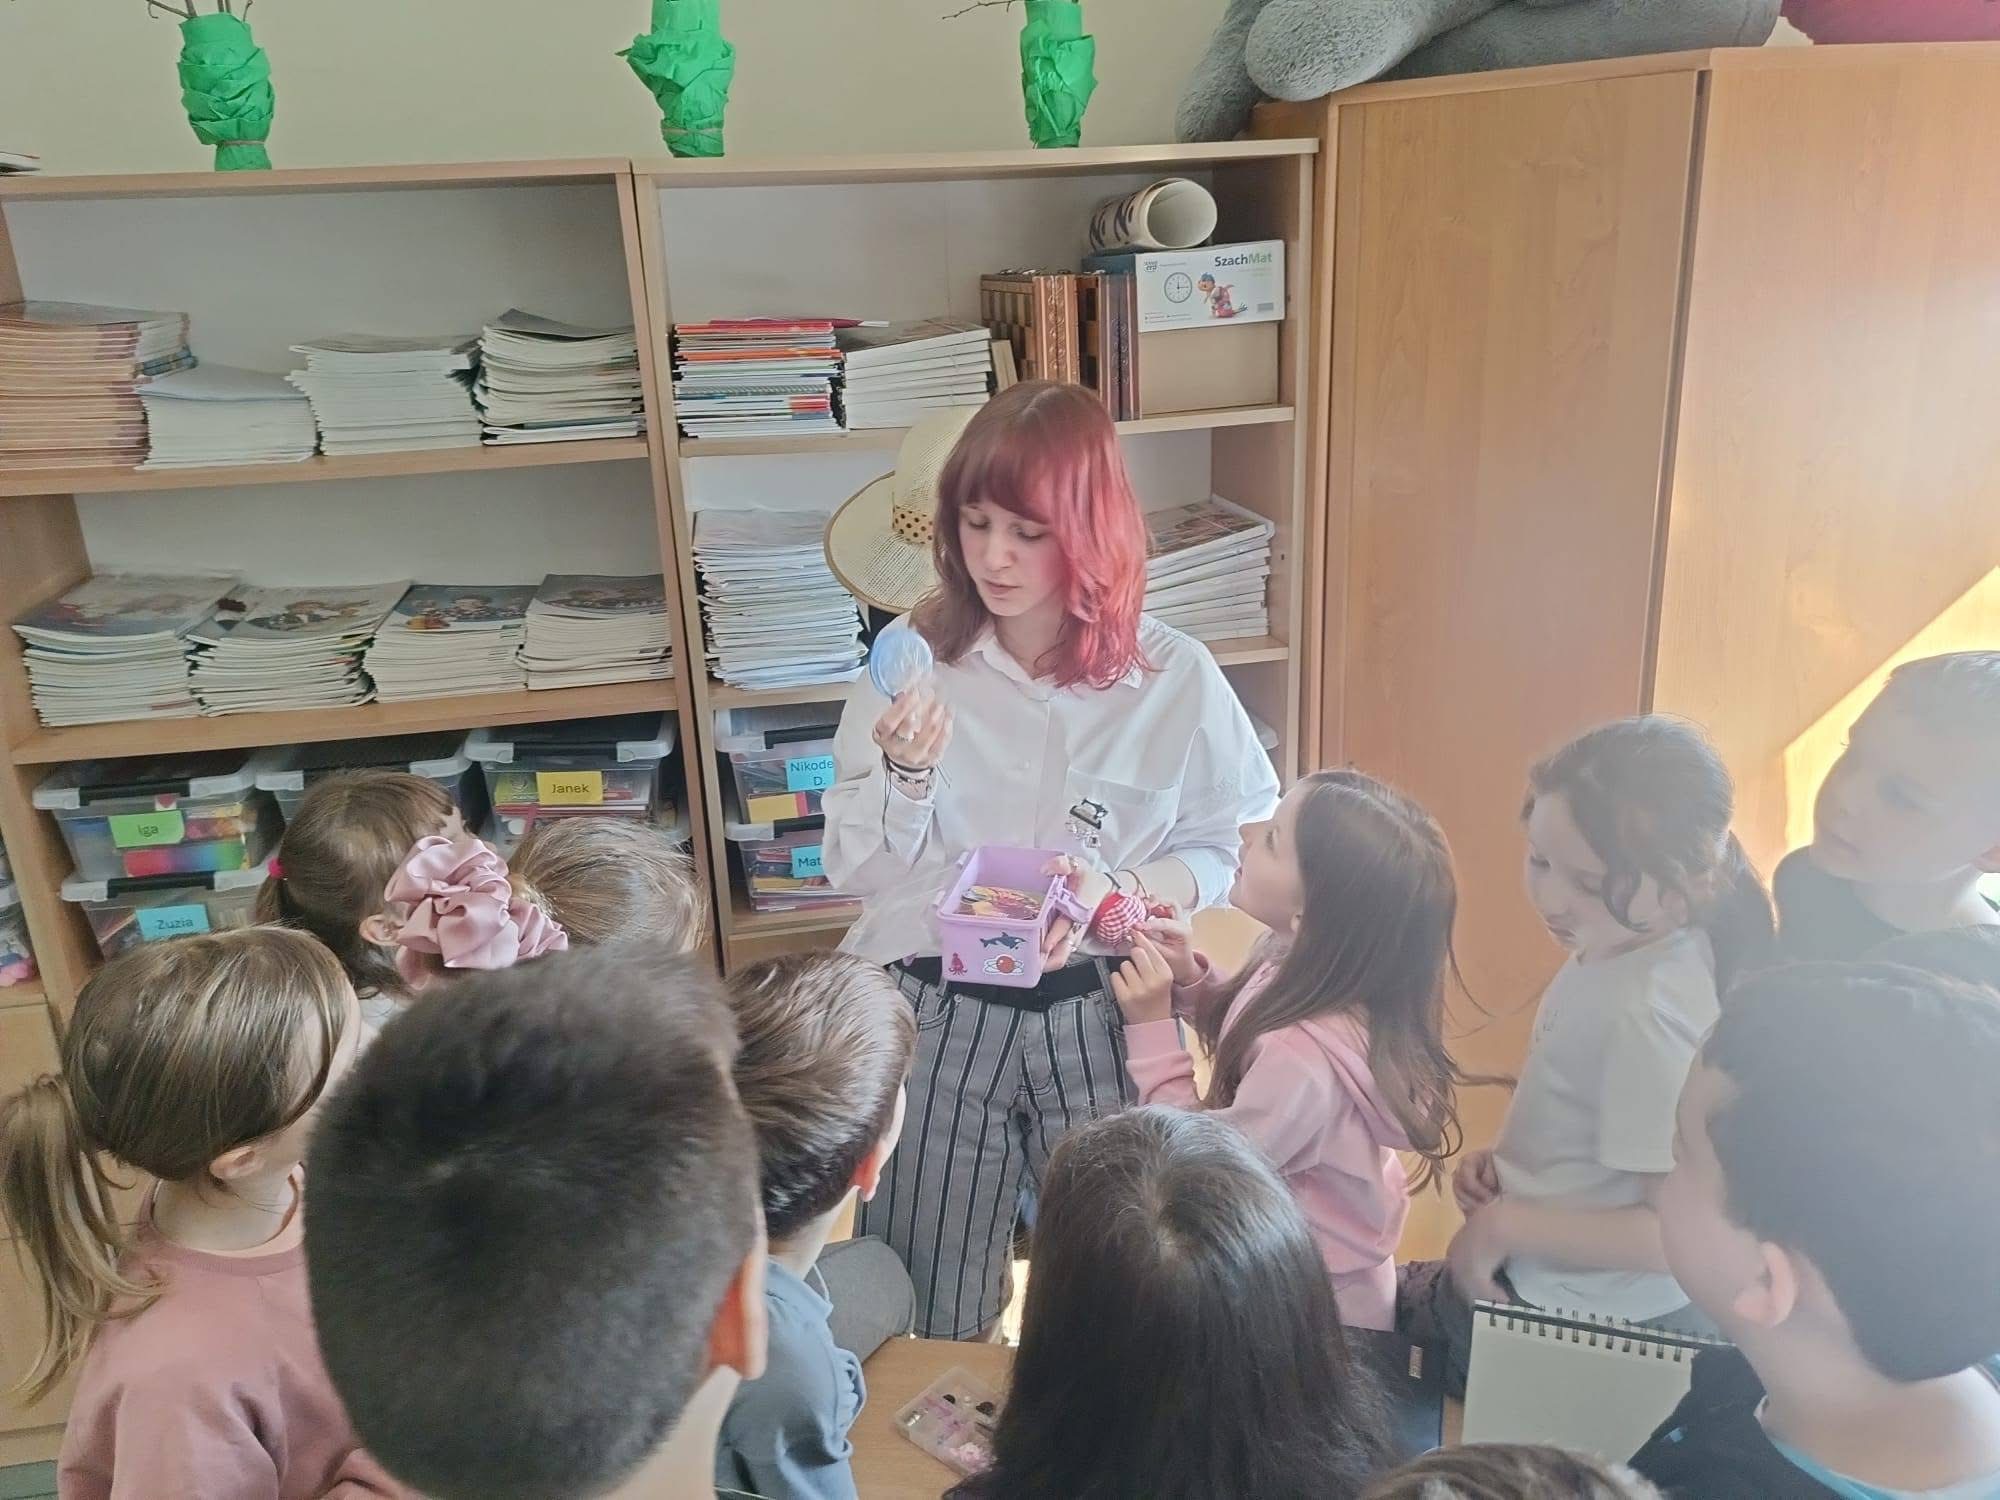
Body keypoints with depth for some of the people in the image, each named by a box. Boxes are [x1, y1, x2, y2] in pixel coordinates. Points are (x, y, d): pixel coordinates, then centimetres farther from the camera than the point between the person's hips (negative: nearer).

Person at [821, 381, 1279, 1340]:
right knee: (926, 1316, 14)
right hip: (938, 1016, 1)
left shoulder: (1173, 678, -8)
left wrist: (1121, 890, -19)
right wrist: (908, 774, -22)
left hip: (1100, 1018, 0)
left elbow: (1215, 856, 0)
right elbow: (855, 869, -4)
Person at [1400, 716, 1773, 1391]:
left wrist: (1503, 1226, -24)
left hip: (1568, 1326, -8)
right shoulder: (1624, 950, -5)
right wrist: (1500, 1161, -3)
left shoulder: (1646, 1012, -31)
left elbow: (1677, 1229, -30)